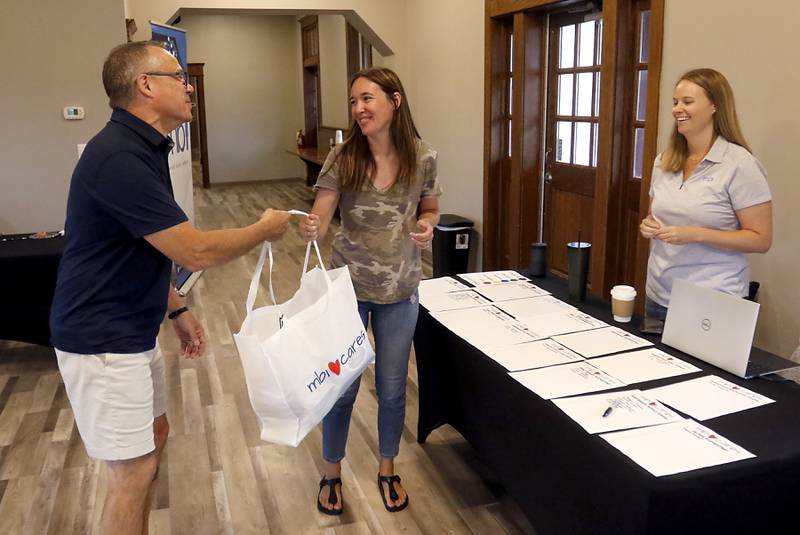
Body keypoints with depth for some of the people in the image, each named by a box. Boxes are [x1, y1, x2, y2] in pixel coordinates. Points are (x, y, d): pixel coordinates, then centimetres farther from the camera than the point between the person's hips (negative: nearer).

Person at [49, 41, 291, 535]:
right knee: (135, 471, 1)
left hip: (135, 331, 10)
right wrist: (265, 229, -9)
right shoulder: (118, 157, -25)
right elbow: (196, 252, -24)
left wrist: (177, 310, 17)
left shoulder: (144, 147, 7)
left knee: (154, 438, 21)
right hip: (102, 343, -10)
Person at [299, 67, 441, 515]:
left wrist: (427, 226, -15)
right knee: (342, 386, 10)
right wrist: (309, 228, -39)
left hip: (401, 291, 1)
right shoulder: (342, 158, -12)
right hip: (348, 286, -1)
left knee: (392, 388, 14)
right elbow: (319, 221, -16)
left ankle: (388, 471, 39)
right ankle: (332, 474, 34)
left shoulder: (423, 158, -9)